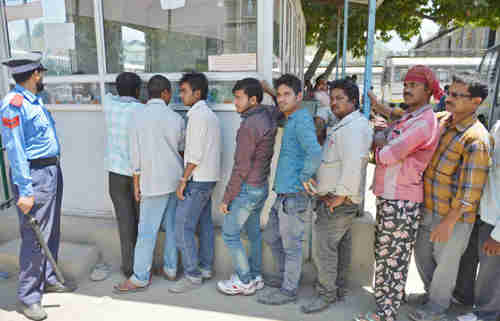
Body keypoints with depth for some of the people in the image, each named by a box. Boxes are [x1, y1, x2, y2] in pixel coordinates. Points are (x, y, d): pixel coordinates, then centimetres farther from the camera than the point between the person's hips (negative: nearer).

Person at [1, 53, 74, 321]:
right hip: (34, 175, -9)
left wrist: (54, 170, 15)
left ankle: (48, 279, 35)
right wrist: (25, 191, -21)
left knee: (51, 232, 18)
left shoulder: (36, 101, 13)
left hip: (52, 171, 9)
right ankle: (27, 297, 12)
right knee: (34, 238, -2)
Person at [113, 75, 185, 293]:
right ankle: (171, 269, 25)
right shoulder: (176, 118, -2)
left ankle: (140, 278, 12)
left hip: (153, 182, -3)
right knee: (172, 227, 14)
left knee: (147, 231, 3)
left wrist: (136, 183, 1)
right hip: (175, 179, 4)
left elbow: (136, 154, -7)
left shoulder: (138, 117, -8)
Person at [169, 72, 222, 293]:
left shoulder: (198, 115, -15)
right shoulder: (211, 115, 15)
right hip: (209, 178, 10)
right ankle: (205, 268, 26)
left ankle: (192, 276, 3)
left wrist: (183, 180, -15)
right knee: (205, 224, 15)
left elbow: (195, 154, -21)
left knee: (183, 227, -5)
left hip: (197, 179, -10)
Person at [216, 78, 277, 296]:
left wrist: (227, 198, -14)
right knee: (253, 232, 18)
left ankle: (245, 281, 15)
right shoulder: (267, 117, 3)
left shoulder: (249, 125, -22)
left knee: (229, 234, 4)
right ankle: (255, 276, 31)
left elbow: (241, 167, -21)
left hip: (247, 189, -9)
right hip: (262, 186, 9)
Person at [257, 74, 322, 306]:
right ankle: (286, 277, 38)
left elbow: (315, 153, -30)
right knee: (272, 237, 21)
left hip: (294, 194, -10)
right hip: (283, 192, 10)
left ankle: (288, 290, 21)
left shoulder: (302, 120, -17)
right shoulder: (290, 120, 13)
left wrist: (304, 178, -20)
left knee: (291, 244, 4)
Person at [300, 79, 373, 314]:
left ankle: (326, 294, 10)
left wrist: (340, 195, -24)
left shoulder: (354, 127, -18)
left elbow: (353, 163, -29)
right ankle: (338, 289, 32)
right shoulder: (345, 125, 17)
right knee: (341, 244, 18)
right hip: (338, 197, 11)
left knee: (325, 246, -4)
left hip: (338, 200, -11)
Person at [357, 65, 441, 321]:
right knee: (385, 252, 20)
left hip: (401, 202, -9)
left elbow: (386, 156, -18)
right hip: (388, 196, 9)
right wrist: (385, 142, -8)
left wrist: (380, 145, 1)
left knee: (391, 258, 1)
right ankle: (394, 295, 38)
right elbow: (377, 138, 12)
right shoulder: (406, 118, 17)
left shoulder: (424, 122, -16)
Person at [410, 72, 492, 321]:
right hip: (429, 208, 7)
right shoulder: (440, 120, 0)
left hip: (454, 215, -7)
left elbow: (470, 190, -23)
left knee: (445, 262, 13)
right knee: (422, 254, 22)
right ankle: (432, 291, 48)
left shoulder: (476, 139, -22)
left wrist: (448, 222, -20)